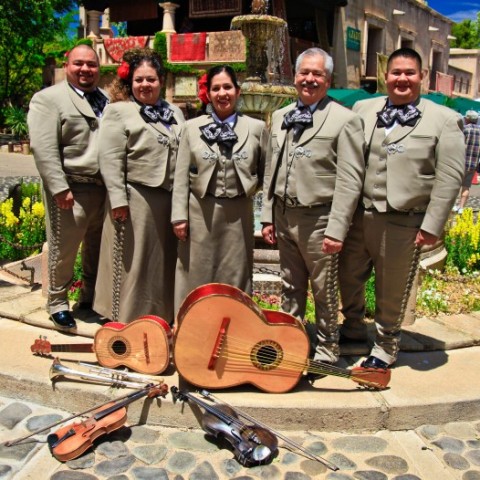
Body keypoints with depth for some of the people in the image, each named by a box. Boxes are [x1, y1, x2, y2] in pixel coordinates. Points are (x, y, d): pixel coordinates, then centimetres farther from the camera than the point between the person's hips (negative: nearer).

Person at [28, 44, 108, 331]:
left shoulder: (108, 100, 14)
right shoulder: (48, 99, -3)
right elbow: (44, 149, -12)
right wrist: (60, 188, -18)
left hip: (107, 188, 6)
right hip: (71, 189, -5)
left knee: (98, 249, 16)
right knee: (63, 250, 5)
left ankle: (91, 298, 33)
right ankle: (58, 303, 23)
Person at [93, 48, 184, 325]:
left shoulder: (175, 113, 16)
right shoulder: (119, 111, -1)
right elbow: (111, 159, -9)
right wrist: (118, 199, -16)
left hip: (171, 199, 6)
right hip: (136, 198, -5)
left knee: (164, 262, 13)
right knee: (133, 262, 3)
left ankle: (162, 318, 27)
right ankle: (128, 322, 16)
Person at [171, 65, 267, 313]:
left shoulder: (256, 128, 6)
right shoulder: (192, 127, 6)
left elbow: (266, 174, 8)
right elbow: (181, 176, 3)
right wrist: (179, 215, -3)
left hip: (238, 213, 0)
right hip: (199, 212, 0)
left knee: (234, 279, 8)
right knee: (196, 277, 8)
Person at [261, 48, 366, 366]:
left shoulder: (345, 120, -7)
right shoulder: (281, 117, 12)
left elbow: (350, 180, -13)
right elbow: (271, 170, 14)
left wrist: (336, 230, -17)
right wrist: (268, 216, 10)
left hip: (318, 219, -5)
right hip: (284, 216, 6)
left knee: (324, 290, 7)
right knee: (291, 287, 17)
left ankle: (326, 351, 25)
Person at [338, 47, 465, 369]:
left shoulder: (444, 120, -1)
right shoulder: (363, 109, 8)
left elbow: (449, 178, -5)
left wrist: (432, 225, -9)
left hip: (404, 222, -3)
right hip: (358, 215, 4)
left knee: (392, 292, 10)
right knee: (348, 277, 17)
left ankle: (385, 348, 32)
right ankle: (354, 327, 44)